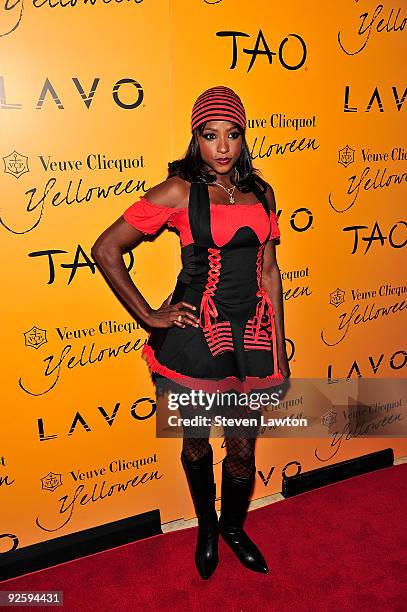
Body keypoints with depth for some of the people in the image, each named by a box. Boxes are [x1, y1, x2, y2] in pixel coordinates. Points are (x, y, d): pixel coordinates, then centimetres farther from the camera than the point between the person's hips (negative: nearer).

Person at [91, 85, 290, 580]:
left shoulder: (261, 192, 7)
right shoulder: (178, 192, -7)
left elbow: (269, 271, 9)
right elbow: (105, 250, -8)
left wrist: (279, 349, 8)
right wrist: (149, 316, -7)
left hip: (252, 333, 4)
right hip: (195, 334, -3)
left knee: (243, 446, 15)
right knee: (196, 442, 16)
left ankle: (234, 527, 45)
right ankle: (206, 526, 46)